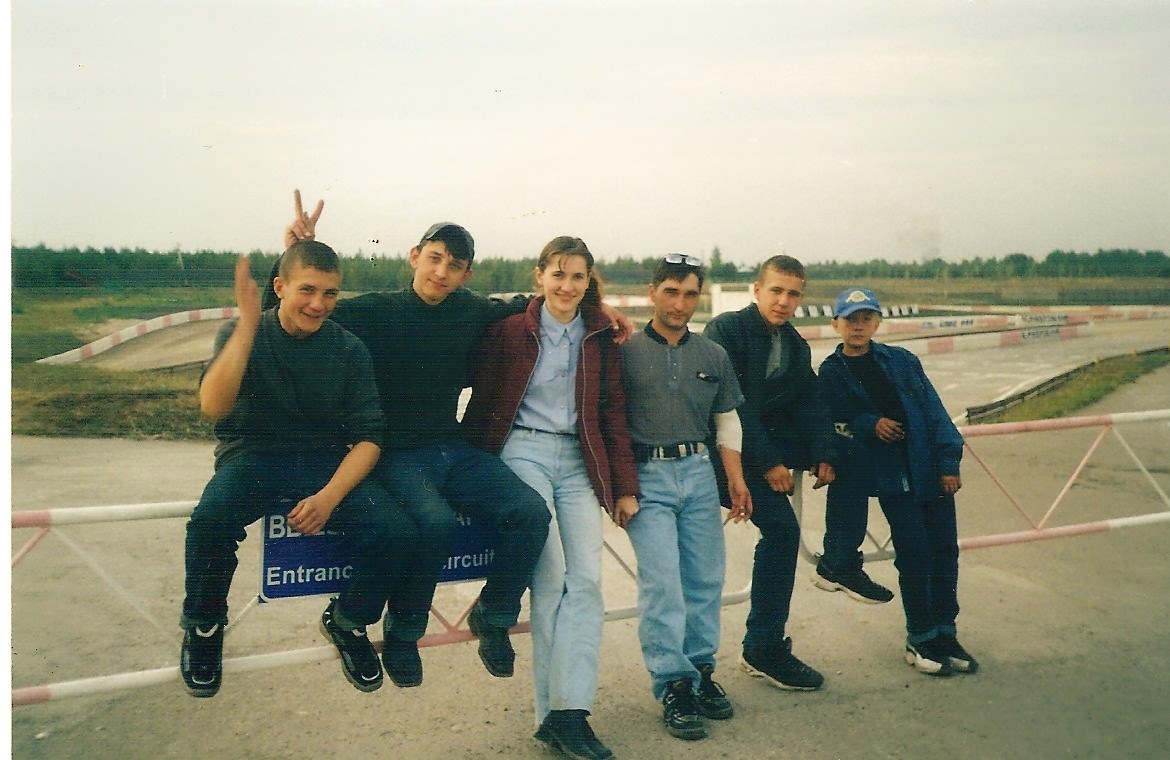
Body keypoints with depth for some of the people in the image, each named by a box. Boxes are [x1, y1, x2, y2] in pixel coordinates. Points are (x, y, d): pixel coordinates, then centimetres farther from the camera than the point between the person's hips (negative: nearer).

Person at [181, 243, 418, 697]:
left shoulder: (349, 350, 1)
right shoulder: (241, 335, -3)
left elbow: (368, 437, -2)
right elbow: (213, 407, -21)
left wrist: (330, 496, -20)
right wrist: (248, 323, -28)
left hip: (326, 461, 2)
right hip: (253, 456, -1)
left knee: (395, 533, -24)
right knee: (210, 521, -34)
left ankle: (347, 621, 8)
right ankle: (203, 625, -1)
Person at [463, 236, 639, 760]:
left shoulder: (601, 338, 10)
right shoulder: (509, 330, 0)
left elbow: (613, 414, 11)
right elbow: (482, 398, 2)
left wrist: (625, 487, 7)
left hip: (578, 461, 4)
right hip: (523, 451, -3)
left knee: (586, 579, -7)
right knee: (551, 575, -11)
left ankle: (568, 713, -3)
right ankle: (555, 712, -1)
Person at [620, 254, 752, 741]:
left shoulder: (713, 357, 12)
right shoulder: (625, 351, -1)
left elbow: (727, 423, 17)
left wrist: (737, 481, 12)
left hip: (699, 472, 4)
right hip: (647, 476, -4)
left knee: (706, 580, 7)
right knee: (661, 582, -7)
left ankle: (701, 671, 23)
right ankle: (674, 686, 3)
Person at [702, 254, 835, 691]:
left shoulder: (796, 347, 13)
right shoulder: (725, 330, -10)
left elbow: (810, 405, 3)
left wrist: (823, 455, -15)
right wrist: (767, 462, -22)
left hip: (776, 440, 8)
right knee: (781, 529, -18)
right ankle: (763, 650, -6)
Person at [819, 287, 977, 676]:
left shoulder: (901, 360, 7)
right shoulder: (830, 373, 2)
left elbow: (934, 409, 4)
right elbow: (830, 424, 2)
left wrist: (948, 461, -3)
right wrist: (870, 425, -14)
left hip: (931, 469, 3)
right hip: (890, 476, -3)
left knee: (944, 550, 6)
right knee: (913, 553, -3)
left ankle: (944, 633, 23)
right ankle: (920, 639, 15)